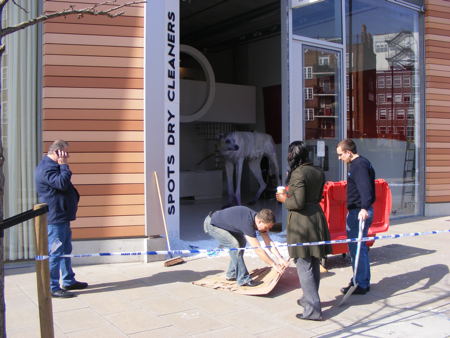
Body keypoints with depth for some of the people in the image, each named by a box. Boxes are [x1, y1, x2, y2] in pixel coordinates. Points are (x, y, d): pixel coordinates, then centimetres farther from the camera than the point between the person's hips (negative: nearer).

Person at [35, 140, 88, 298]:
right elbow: (62, 183, -29)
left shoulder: (53, 166, 17)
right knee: (55, 252, -6)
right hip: (54, 218, -11)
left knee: (66, 250, 17)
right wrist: (64, 165, -19)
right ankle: (52, 287, 1)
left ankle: (68, 281, 28)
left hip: (62, 216, 11)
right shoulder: (47, 168, -17)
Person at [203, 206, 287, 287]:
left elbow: (269, 242, -4)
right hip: (211, 224, -10)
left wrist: (280, 259, -10)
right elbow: (258, 250, -32)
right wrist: (274, 265, -25)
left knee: (241, 241, 14)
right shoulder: (247, 223, -35)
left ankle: (231, 275, 21)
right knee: (235, 245, -22)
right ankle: (243, 279, -12)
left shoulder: (259, 218, -10)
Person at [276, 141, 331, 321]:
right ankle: (310, 298, 35)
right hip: (317, 217, 8)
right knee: (314, 263, 18)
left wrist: (284, 199, -2)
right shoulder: (318, 172, 8)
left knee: (304, 266, -2)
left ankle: (313, 309, -1)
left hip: (302, 221, -8)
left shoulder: (298, 174, -17)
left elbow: (298, 203, -21)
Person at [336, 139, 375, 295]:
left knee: (357, 248, -4)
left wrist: (364, 208, -42)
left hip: (359, 212, -11)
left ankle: (362, 284, 5)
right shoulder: (360, 163, 17)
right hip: (356, 211, 11)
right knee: (356, 247, 18)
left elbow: (365, 187, -31)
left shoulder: (359, 165, -16)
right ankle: (359, 280, 28)